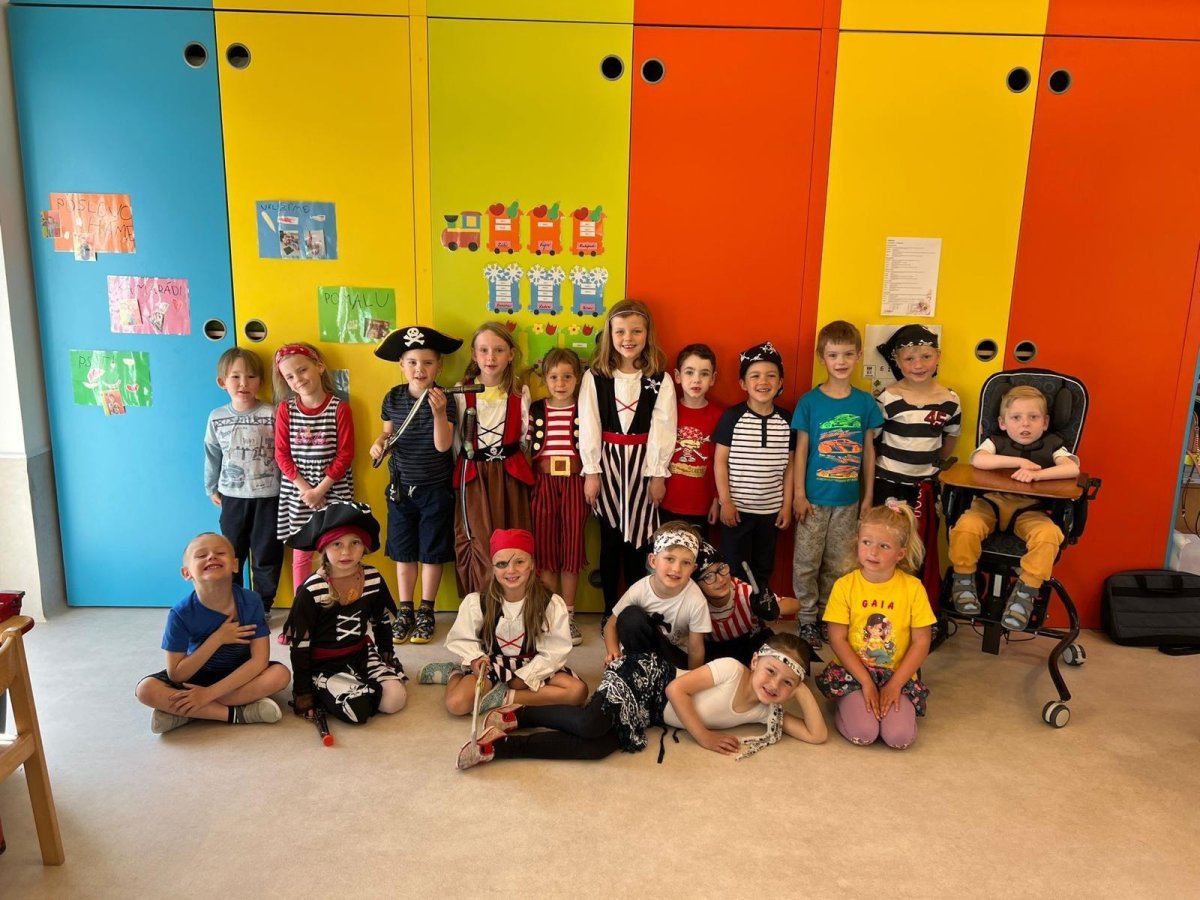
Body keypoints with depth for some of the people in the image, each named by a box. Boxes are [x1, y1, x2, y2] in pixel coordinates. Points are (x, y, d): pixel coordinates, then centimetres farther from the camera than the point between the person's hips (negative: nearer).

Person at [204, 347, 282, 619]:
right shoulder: (216, 418, -2)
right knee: (232, 554, 15)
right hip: (232, 496, 3)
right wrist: (211, 488, 15)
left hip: (268, 495, -3)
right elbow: (212, 456, 9)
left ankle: (263, 608, 23)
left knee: (266, 555, 7)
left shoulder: (271, 414, -12)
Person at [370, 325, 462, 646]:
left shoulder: (444, 400, -14)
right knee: (403, 552, 13)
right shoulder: (393, 398, -3)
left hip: (436, 490, -3)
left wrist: (439, 413, -37)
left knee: (432, 553, 8)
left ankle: (426, 612, 24)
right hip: (400, 488, 3)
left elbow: (443, 445, -23)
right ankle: (405, 610, 28)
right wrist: (379, 442, -9)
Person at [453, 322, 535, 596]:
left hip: (510, 474, 1)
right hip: (473, 475, -1)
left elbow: (525, 437, 7)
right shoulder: (461, 392, -1)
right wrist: (458, 473, 0)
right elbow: (454, 440, 2)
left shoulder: (520, 392, 2)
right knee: (481, 544, -3)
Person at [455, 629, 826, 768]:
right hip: (649, 676, -5)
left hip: (648, 715, 5)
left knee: (599, 747, -21)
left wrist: (803, 690, -13)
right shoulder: (731, 669, -19)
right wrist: (704, 736, -17)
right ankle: (516, 715, -10)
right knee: (591, 724, -34)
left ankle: (497, 746, -11)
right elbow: (677, 688, -18)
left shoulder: (768, 712, 0)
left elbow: (817, 734, -3)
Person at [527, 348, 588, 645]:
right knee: (544, 549, 6)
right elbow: (526, 448, 7)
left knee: (572, 549, 5)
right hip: (543, 483, 1)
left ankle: (568, 616, 17)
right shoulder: (535, 409, 4)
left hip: (574, 483, -1)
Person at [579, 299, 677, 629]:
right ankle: (610, 610, 21)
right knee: (610, 540, 9)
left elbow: (663, 429, -4)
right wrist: (591, 472, -5)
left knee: (638, 540, 7)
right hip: (608, 462, 0)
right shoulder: (595, 377, -2)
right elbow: (588, 426, -3)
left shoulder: (660, 380, -3)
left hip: (643, 464, 0)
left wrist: (658, 474, -6)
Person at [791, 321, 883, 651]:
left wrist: (868, 495, 5)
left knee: (838, 564, 13)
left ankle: (828, 614, 29)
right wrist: (798, 494, -7)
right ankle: (807, 618, 21)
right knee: (806, 561, 7)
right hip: (814, 497, -2)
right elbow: (801, 449, -4)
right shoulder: (810, 401, -7)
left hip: (849, 499, 2)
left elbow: (868, 450, 5)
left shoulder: (865, 402, 0)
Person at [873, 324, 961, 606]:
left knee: (923, 553, 13)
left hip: (926, 488, 3)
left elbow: (950, 441, 14)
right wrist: (887, 467, -7)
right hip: (888, 486, -3)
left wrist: (928, 464, 13)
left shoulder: (950, 400, -2)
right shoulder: (888, 398, -13)